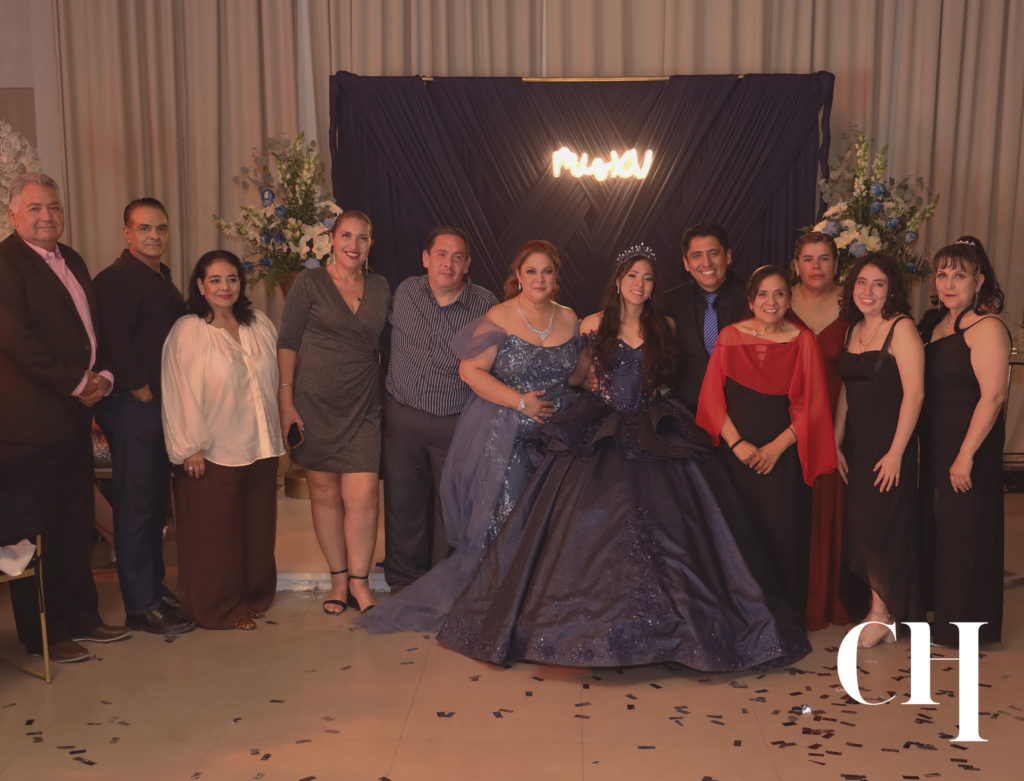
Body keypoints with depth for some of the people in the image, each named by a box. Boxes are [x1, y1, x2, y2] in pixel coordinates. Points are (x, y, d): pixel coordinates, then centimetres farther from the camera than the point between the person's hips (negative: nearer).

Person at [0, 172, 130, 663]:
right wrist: (76, 384, -14)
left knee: (77, 524, 15)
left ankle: (80, 617, 28)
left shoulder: (71, 260, 16)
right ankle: (43, 636, 15)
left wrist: (103, 375, 1)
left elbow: (94, 328, 19)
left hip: (76, 416, 8)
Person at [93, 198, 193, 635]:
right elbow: (115, 343, -19)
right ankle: (140, 607, 4)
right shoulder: (115, 280, -10)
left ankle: (156, 587, 26)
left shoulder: (163, 280, 17)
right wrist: (142, 392, -14)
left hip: (165, 406, 9)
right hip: (131, 408, -9)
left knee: (157, 501, 15)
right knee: (135, 504, -3)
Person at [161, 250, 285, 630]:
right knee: (214, 534, 4)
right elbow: (180, 393, -10)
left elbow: (276, 378, 16)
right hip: (213, 454, -5)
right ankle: (218, 609, 19)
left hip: (260, 447, 5)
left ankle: (255, 596, 30)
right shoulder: (187, 331, -8)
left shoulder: (260, 324, 9)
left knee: (257, 527, 13)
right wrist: (191, 447, -12)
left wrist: (278, 432, 14)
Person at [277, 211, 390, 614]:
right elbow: (288, 343, -1)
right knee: (324, 492, 5)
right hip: (315, 403, -2)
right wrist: (286, 401, -7)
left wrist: (384, 392, 10)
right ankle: (339, 579, 19)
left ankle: (359, 581, 8)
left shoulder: (380, 287, 10)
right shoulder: (310, 282, 0)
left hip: (362, 406, 2)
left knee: (362, 493, -7)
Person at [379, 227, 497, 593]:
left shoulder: (485, 304, -5)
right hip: (401, 416, 2)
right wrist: (394, 387, 14)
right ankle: (404, 583, 28)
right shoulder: (405, 292, 2)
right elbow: (388, 339, 16)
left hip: (456, 423, -2)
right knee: (402, 501, 10)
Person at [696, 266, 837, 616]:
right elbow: (711, 397, 2)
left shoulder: (803, 342, 3)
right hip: (734, 452, 1)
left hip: (782, 454, -1)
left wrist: (778, 447, -8)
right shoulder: (730, 337, 5)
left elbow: (812, 406, 1)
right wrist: (737, 444, -7)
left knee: (782, 534, -1)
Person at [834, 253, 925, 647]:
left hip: (889, 445, -7)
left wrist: (896, 452, -18)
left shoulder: (901, 328, -11)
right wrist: (836, 443, 11)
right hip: (856, 445, 7)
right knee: (858, 527, 9)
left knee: (879, 526, -2)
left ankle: (883, 613, 14)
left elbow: (914, 394, -16)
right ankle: (876, 607, 24)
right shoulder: (854, 330, 11)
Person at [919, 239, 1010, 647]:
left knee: (964, 535, 2)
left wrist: (966, 455, -22)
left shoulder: (987, 327, -14)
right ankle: (942, 615, 30)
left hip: (970, 446, -8)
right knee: (936, 531, 15)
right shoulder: (939, 326, 12)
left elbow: (993, 396, -20)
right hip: (935, 447, 8)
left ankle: (964, 625, 17)